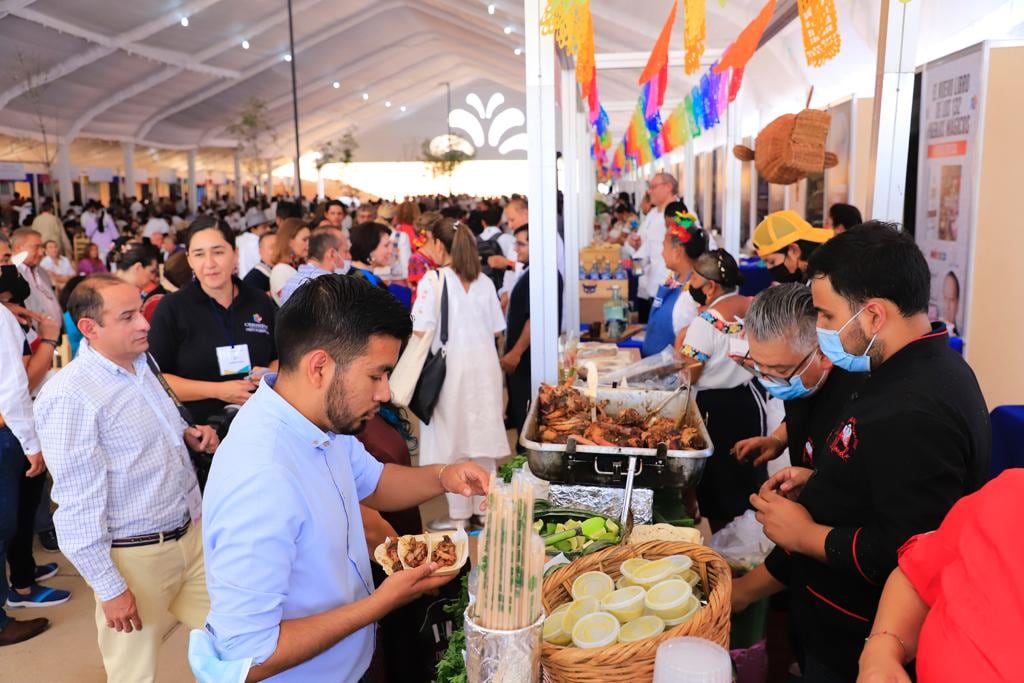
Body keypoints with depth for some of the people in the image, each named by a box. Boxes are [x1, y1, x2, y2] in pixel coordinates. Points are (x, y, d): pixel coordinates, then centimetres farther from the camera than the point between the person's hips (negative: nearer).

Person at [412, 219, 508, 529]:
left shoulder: (433, 280, -11)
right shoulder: (484, 281, 4)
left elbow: (421, 331, -15)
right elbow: (496, 330, 6)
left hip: (451, 368, -5)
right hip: (484, 367, 5)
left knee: (452, 441, 6)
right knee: (482, 436, 13)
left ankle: (459, 514, 14)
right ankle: (485, 506, 23)